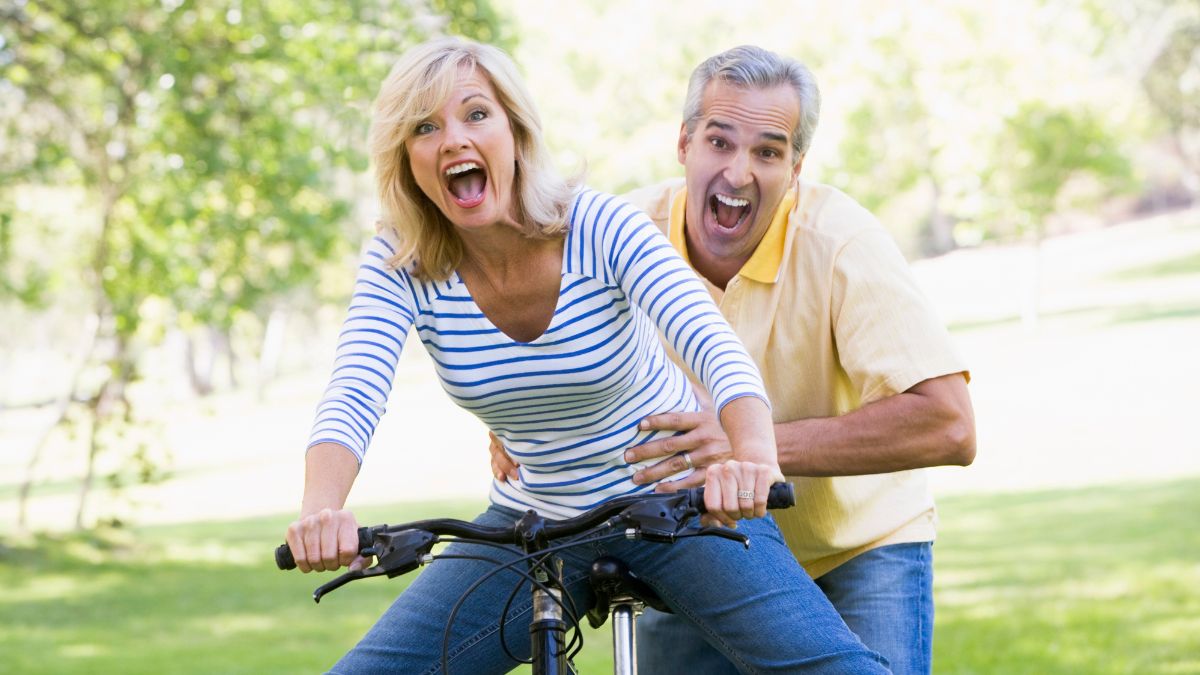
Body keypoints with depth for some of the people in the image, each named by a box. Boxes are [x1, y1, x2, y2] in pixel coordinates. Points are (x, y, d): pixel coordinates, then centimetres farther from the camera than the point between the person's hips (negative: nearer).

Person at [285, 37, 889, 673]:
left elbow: (715, 345, -34)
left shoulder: (601, 228, -20)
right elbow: (352, 396, -27)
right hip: (532, 525, 3)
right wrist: (320, 509, -50)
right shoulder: (399, 266, -13)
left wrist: (753, 454, -56)